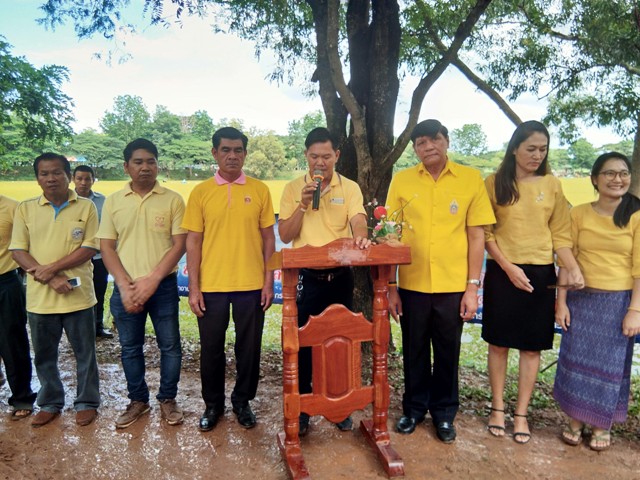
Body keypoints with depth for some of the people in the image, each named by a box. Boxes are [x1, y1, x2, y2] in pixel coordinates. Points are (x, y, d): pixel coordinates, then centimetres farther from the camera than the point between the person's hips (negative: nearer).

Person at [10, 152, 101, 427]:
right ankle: (50, 403, 33)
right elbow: (18, 251, -1)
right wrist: (50, 279, -14)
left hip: (77, 295, -2)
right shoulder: (25, 209, 4)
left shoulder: (86, 207, -2)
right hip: (39, 297, 2)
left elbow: (89, 248, -7)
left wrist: (52, 268, -15)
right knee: (44, 355, 15)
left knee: (85, 353, 8)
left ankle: (87, 402, 25)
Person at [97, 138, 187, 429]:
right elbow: (106, 247, 2)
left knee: (170, 345, 6)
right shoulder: (113, 202, 4)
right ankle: (138, 400, 30)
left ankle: (167, 399, 24)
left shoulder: (172, 200, -2)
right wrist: (125, 286, -8)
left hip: (163, 286, -2)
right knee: (130, 348, 13)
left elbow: (179, 244, -6)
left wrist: (152, 280, -13)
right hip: (126, 288, 2)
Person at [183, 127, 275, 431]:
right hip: (211, 286, 0)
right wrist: (193, 287, -4)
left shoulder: (260, 190, 2)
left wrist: (268, 281, -1)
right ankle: (213, 404, 32)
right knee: (211, 349, 11)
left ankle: (242, 401, 32)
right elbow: (193, 241, 2)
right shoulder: (201, 192, 2)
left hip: (251, 285, 0)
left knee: (249, 347, 10)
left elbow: (268, 238, 4)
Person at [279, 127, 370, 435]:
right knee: (302, 345, 7)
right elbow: (285, 235, -4)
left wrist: (360, 237, -38)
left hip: (340, 278, 1)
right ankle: (300, 409, 25)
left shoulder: (350, 188, 1)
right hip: (305, 278, 0)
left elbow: (358, 222, -15)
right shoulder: (293, 189, 1)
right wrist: (303, 204, -17)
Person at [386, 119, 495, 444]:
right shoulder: (402, 181, -1)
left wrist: (472, 287, -3)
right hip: (412, 284, 1)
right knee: (414, 351, 14)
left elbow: (476, 236, 0)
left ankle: (444, 412, 33)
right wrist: (391, 287, -1)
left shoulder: (471, 179, -2)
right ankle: (414, 408, 35)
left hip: (453, 286, 0)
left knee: (448, 353, 13)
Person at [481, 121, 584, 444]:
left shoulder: (552, 185, 4)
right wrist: (508, 267, -12)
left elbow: (560, 233, 5)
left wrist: (573, 267, -11)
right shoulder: (495, 183, -1)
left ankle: (521, 413, 22)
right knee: (499, 343, 7)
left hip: (541, 273, 2)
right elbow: (486, 232, -2)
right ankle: (498, 408, 24)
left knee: (532, 346, 7)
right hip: (502, 272, -1)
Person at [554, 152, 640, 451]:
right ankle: (575, 421, 26)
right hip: (581, 299, 1)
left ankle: (602, 426, 28)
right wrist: (561, 302, -4)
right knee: (576, 360, 8)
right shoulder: (579, 214, -1)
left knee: (610, 364, 10)